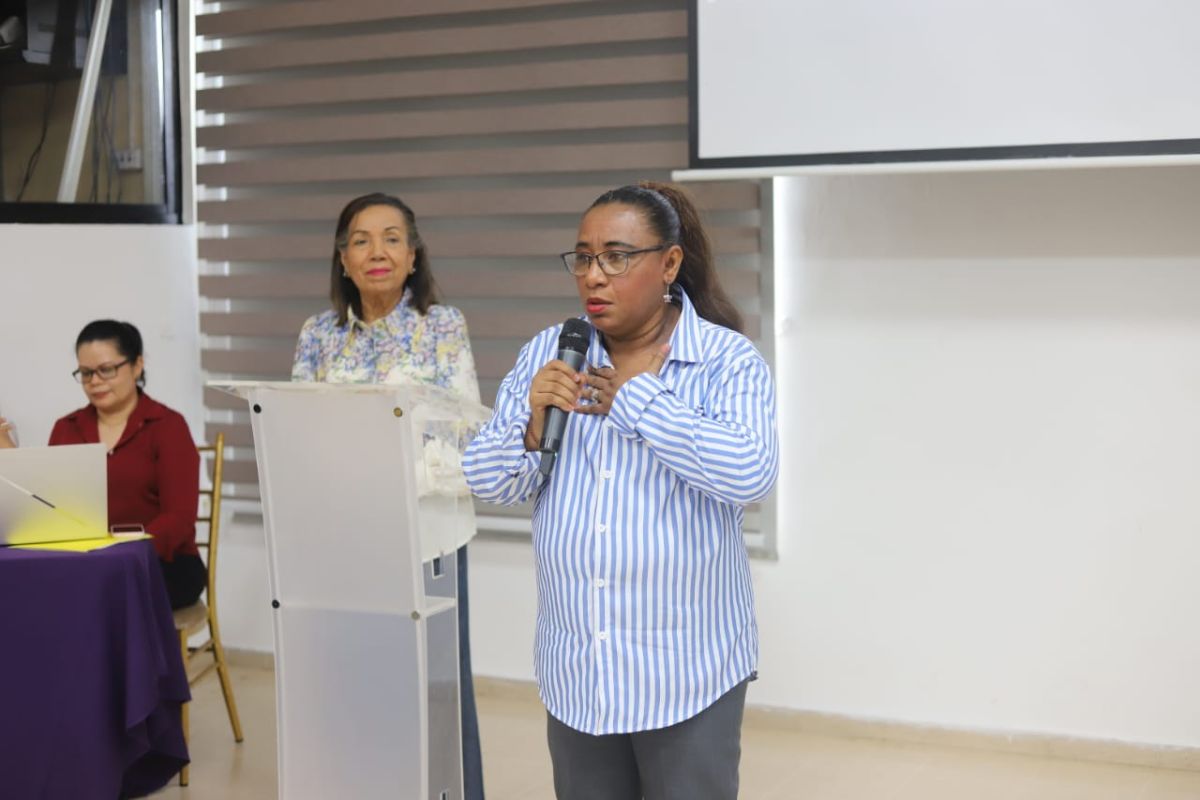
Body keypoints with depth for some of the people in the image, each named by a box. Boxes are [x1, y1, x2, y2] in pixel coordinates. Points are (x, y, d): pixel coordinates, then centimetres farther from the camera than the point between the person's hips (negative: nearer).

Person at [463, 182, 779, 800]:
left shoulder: (729, 362, -7)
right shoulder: (546, 355, 3)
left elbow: (749, 473, -23)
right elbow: (487, 482, 3)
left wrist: (631, 399, -18)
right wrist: (534, 422, -17)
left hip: (686, 673, -3)